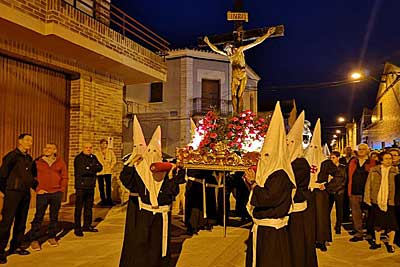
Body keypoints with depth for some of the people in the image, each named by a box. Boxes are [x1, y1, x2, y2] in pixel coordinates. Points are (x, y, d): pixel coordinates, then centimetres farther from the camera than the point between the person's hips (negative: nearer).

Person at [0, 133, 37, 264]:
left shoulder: (29, 159, 13)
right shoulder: (12, 156, -8)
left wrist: (37, 187, 16)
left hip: (26, 193, 7)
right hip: (13, 192, -7)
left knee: (21, 221, 12)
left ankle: (16, 246, 24)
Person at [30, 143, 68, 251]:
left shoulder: (60, 162, 6)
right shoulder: (37, 162, 4)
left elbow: (64, 177, 9)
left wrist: (62, 190, 0)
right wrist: (37, 189, -4)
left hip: (56, 193, 1)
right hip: (42, 193, -1)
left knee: (54, 216, 9)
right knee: (39, 216, -2)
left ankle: (52, 237, 23)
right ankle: (34, 240, 11)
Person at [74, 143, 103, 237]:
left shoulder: (93, 157, 13)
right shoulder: (78, 158, -6)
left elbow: (100, 167, 1)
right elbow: (81, 171, -20)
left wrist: (89, 168, -13)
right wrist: (93, 169, -10)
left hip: (91, 186, 6)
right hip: (81, 186, -6)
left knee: (89, 207, 14)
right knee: (79, 208, -1)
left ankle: (87, 225, 26)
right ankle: (77, 228, 6)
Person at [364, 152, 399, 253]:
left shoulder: (395, 171, 1)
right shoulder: (373, 171, 3)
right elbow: (368, 185, 5)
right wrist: (368, 198, 0)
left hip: (390, 202, -1)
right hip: (377, 201, 1)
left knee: (391, 224, 6)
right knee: (377, 223, 11)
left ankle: (390, 244, 23)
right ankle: (377, 242, 26)